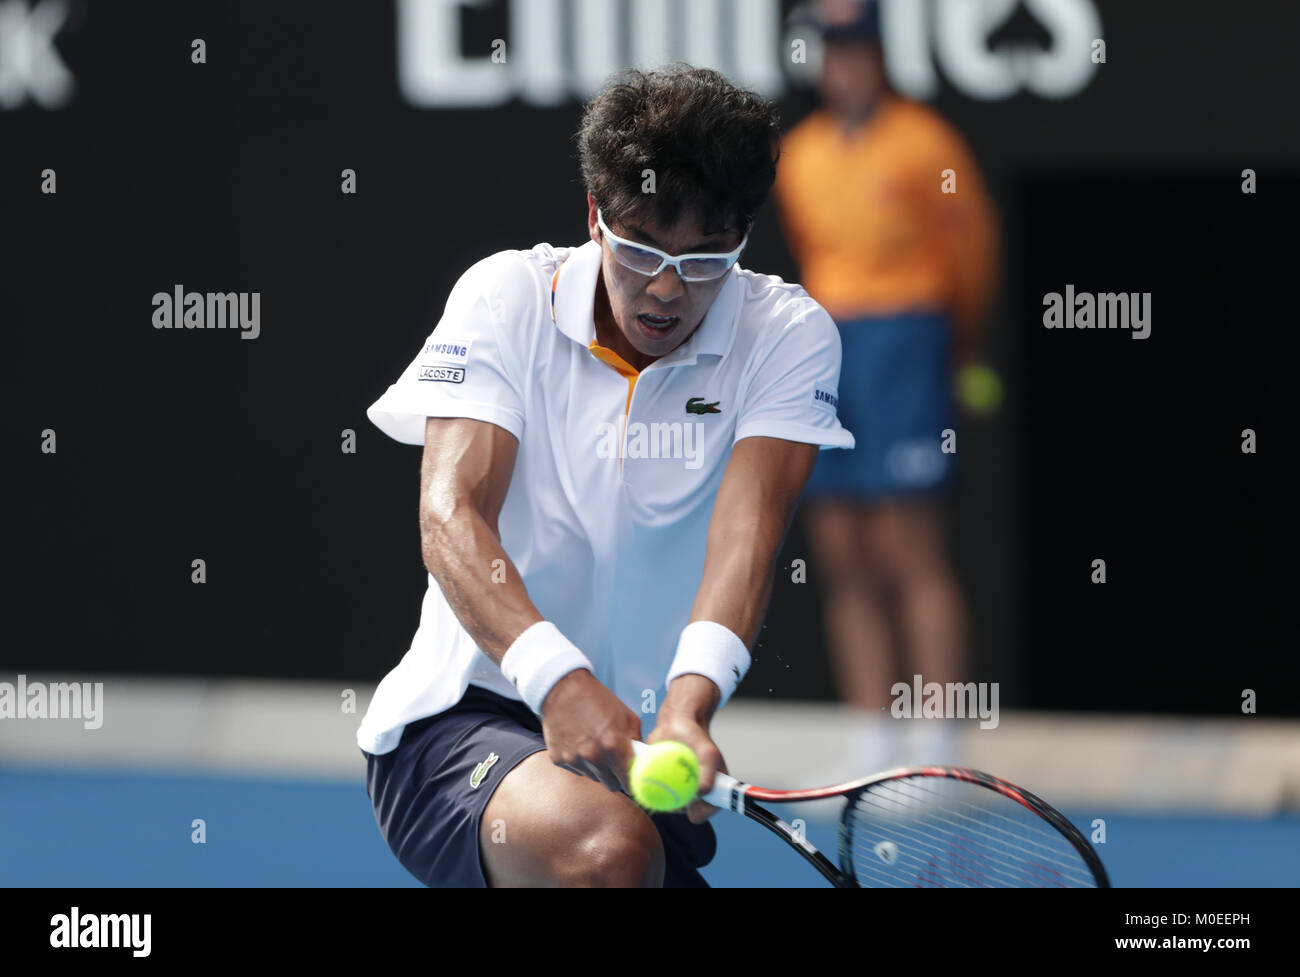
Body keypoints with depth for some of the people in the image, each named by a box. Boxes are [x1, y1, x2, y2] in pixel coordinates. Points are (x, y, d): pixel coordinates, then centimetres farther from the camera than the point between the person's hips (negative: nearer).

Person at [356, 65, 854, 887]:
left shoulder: (788, 334, 1)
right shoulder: (508, 296, -2)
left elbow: (748, 526, -17)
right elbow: (451, 510, -16)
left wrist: (687, 707, -38)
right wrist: (557, 679, -36)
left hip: (649, 748, 4)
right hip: (464, 715, -4)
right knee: (605, 846, -34)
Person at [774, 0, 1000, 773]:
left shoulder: (924, 143, -4)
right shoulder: (800, 152, 12)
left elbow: (974, 241, 4)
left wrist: (961, 339, 15)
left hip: (904, 340, -6)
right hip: (822, 350, 6)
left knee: (911, 556, -9)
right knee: (843, 560, 3)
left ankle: (936, 751, -8)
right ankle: (873, 745, 7)